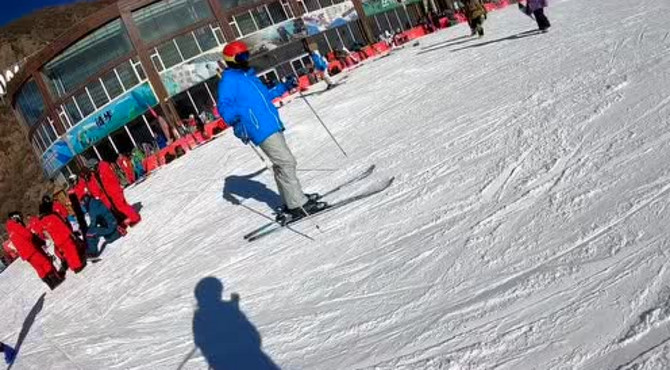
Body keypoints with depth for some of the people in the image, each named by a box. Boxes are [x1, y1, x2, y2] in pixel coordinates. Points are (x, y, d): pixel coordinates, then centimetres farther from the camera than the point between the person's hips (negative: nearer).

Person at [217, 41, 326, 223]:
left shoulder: (249, 75, 21)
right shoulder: (228, 80, -6)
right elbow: (224, 106, -15)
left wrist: (284, 87, 30)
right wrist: (235, 119, -33)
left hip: (273, 126, 10)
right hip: (262, 130, -10)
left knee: (281, 164, 14)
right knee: (286, 162, -12)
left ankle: (292, 202, 23)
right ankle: (297, 205, -10)